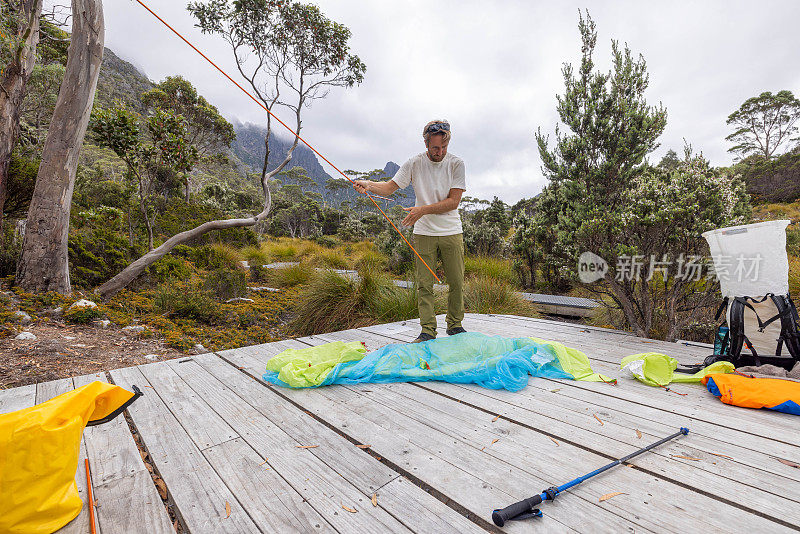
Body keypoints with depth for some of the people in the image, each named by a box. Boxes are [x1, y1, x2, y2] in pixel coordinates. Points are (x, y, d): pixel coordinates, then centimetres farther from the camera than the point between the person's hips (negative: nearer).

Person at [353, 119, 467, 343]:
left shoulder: (456, 163, -4)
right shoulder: (414, 163, -1)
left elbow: (453, 201, -10)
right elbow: (390, 187, -1)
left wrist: (423, 210, -19)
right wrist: (368, 184, -21)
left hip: (452, 233, 0)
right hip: (424, 233, 0)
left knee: (457, 283, 4)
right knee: (424, 284, 0)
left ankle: (455, 325, 23)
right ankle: (428, 330, 10)